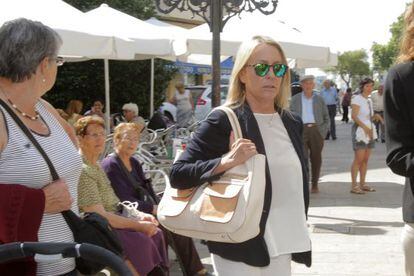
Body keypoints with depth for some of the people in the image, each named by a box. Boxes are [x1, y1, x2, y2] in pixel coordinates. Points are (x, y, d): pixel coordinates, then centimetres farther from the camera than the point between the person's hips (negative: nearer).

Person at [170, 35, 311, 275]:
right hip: (239, 251, -6)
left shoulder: (293, 123, 9)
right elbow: (178, 175, -14)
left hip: (282, 248, 6)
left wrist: (298, 234, 17)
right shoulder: (223, 121, -10)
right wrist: (225, 162, -26)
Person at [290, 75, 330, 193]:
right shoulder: (295, 99, 11)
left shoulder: (319, 99, 13)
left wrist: (324, 131, 1)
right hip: (301, 130, -1)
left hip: (316, 130, 2)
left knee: (316, 159, 5)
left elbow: (326, 118, 15)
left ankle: (315, 184, 15)